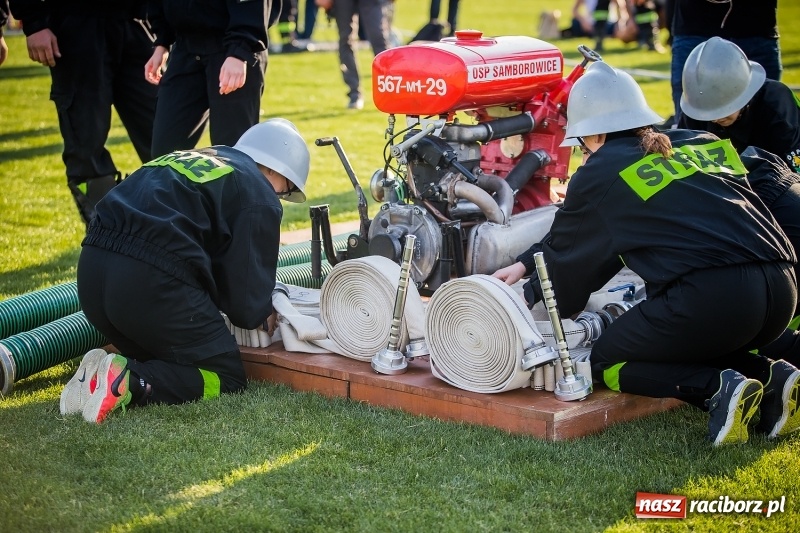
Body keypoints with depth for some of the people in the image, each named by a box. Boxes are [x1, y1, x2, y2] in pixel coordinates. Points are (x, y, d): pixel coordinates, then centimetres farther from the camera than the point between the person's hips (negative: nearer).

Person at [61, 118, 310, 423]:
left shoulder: (186, 159, 29)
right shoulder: (259, 197, 5)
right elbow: (248, 303, 2)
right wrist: (263, 315, 24)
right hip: (152, 278, -8)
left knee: (162, 362, 27)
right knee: (227, 380, 5)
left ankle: (101, 374, 1)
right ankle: (129, 383, -14)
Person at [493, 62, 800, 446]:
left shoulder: (600, 172, 5)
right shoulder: (705, 143, 24)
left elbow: (567, 254, 19)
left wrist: (530, 296, 39)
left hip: (709, 297, -7)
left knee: (608, 361, 14)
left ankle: (717, 389, -7)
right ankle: (769, 377, 7)